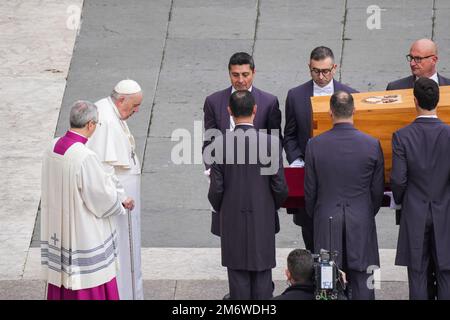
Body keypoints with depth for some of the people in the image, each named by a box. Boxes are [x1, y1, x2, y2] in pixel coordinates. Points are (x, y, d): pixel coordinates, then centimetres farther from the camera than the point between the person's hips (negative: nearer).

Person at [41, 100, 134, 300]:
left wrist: (120, 198, 15)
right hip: (84, 232, -8)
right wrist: (120, 203, 4)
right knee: (88, 286, 5)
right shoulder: (85, 157, -26)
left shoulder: (54, 148, 0)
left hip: (58, 229, 8)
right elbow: (101, 196, -18)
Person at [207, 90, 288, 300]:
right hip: (263, 221, 0)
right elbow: (280, 188, -7)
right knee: (262, 277, 9)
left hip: (232, 222, 0)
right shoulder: (271, 143, -11)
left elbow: (216, 189, -7)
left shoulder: (220, 144, -11)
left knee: (238, 277, 8)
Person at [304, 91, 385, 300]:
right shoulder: (372, 145, -7)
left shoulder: (314, 145, -7)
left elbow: (310, 191, 0)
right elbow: (377, 190, 1)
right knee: (361, 282, 5)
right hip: (361, 224, 0)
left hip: (326, 222, 0)